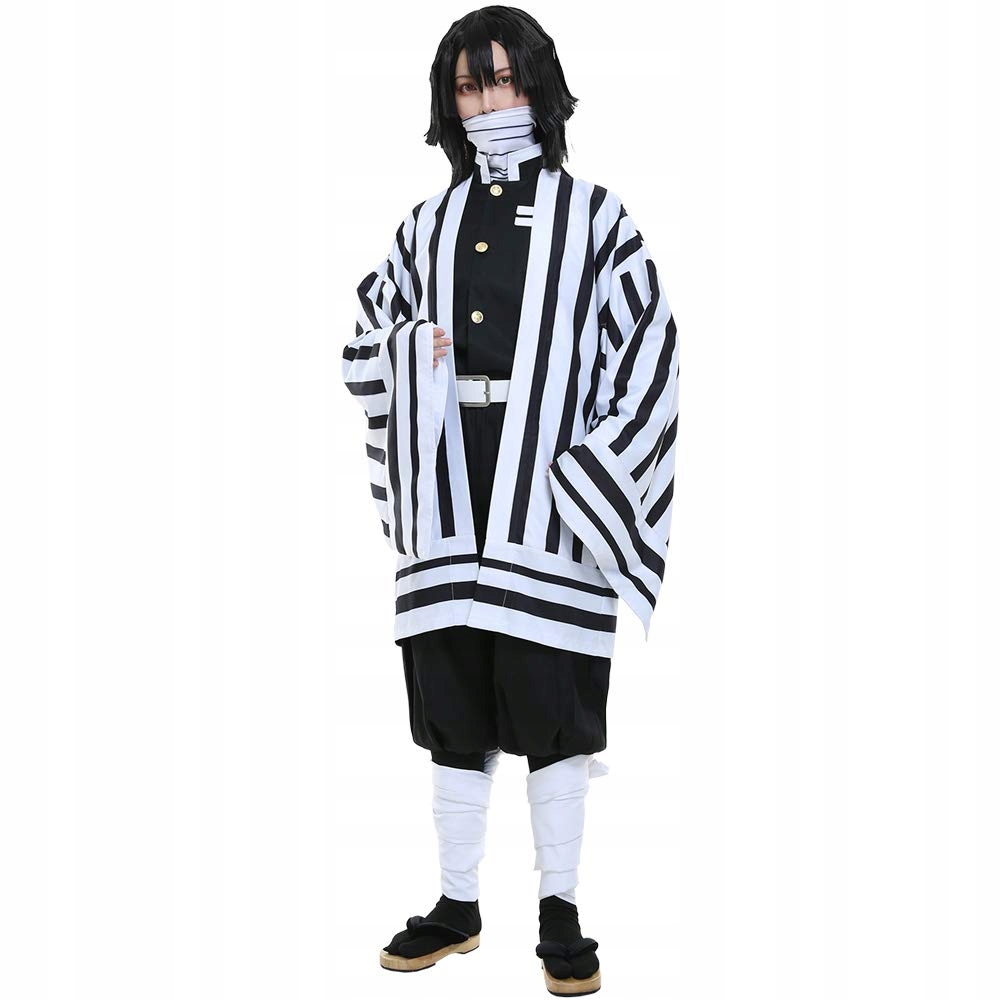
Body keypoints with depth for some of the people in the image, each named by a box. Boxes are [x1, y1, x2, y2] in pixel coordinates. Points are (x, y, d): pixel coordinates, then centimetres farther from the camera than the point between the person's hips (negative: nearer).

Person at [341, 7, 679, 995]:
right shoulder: (429, 226, 14)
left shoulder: (590, 216, 3)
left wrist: (584, 471, -14)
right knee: (453, 713, 8)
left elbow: (648, 351, -5)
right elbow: (363, 346, 19)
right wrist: (415, 346, -4)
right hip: (447, 490, 4)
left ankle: (560, 914, 11)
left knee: (552, 710, -1)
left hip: (545, 490, -3)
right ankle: (456, 905, 19)